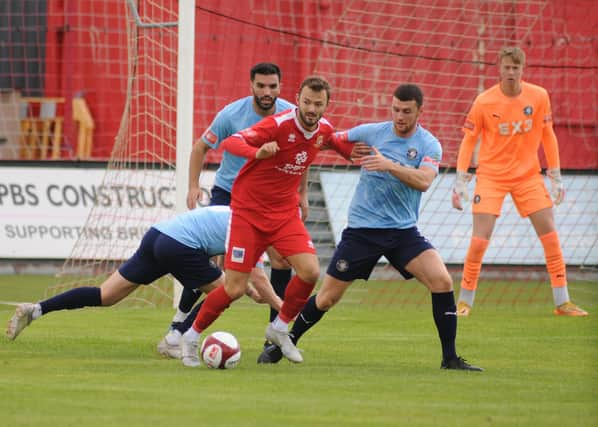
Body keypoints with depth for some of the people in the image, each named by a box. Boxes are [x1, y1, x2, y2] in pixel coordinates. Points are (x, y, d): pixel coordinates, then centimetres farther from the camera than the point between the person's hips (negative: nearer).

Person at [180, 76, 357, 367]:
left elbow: (337, 144, 26)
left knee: (310, 271, -15)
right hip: (248, 211, -5)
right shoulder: (279, 124, -21)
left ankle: (280, 328, 10)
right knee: (235, 288, -8)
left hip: (285, 213, 5)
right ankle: (191, 337, 15)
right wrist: (258, 152, -52)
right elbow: (230, 142, -31)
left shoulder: (324, 130, -1)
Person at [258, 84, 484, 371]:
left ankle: (450, 358, -8)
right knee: (327, 297, 2)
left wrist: (389, 164, -35)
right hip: (362, 229, 0)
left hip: (403, 231, 0)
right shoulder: (371, 132, -2)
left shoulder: (429, 145, -4)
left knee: (442, 281, -19)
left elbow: (423, 181, -23)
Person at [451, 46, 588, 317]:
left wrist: (556, 177, 4)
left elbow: (547, 136, 5)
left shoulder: (539, 97, -5)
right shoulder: (484, 102, -11)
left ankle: (562, 302, 5)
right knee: (480, 239, -11)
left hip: (528, 175, 2)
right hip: (491, 176, -2)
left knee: (550, 234, -3)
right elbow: (468, 140, -3)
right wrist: (460, 181, -8)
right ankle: (464, 303, 3)